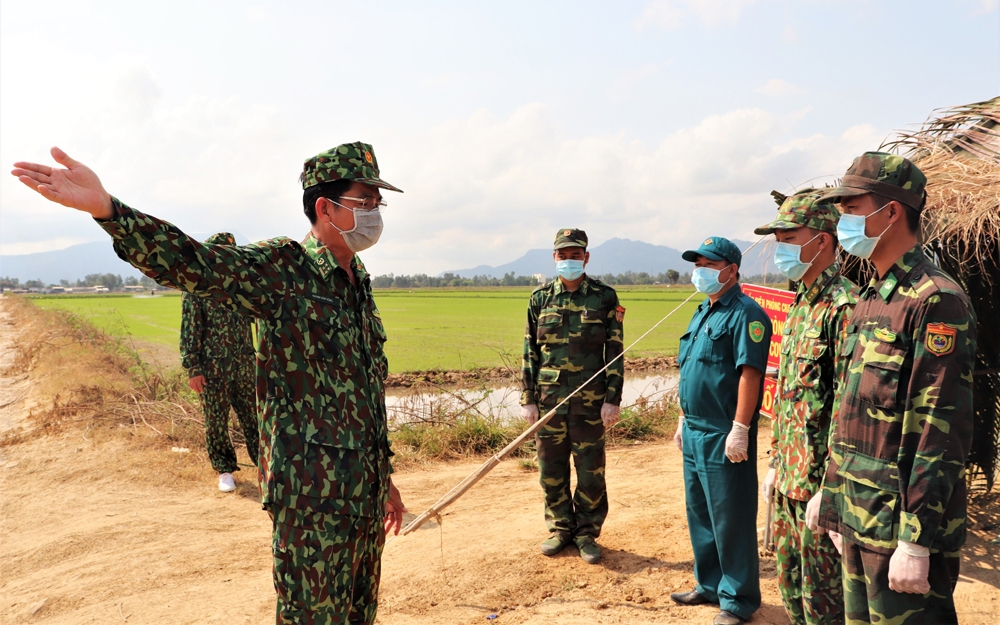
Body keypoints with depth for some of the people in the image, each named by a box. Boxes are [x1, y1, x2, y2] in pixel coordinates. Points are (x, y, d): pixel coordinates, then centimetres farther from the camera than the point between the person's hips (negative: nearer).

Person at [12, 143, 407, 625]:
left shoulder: (359, 283, 11)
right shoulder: (283, 268, -11)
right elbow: (192, 263, -29)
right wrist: (105, 207, -45)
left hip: (364, 492, 8)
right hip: (313, 495, -7)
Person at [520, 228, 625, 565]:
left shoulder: (605, 297, -2)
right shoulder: (540, 298, 4)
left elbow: (615, 352, -2)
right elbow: (530, 352, 7)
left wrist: (612, 399, -7)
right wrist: (527, 399, 3)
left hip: (590, 400, -2)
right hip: (549, 399, 2)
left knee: (590, 471, 6)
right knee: (551, 470, 10)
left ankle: (587, 532, 23)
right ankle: (560, 528, 28)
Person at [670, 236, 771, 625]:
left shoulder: (744, 313, -13)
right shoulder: (702, 313, 16)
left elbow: (750, 373, -21)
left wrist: (740, 429, -24)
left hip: (723, 437, -9)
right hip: (694, 433, 9)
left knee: (730, 520, 2)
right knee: (699, 514, 18)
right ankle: (710, 585, 33)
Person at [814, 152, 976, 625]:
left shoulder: (936, 301, -15)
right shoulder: (870, 301, 12)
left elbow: (942, 432, -20)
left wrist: (916, 541, -20)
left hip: (901, 526, -8)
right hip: (861, 518, 8)